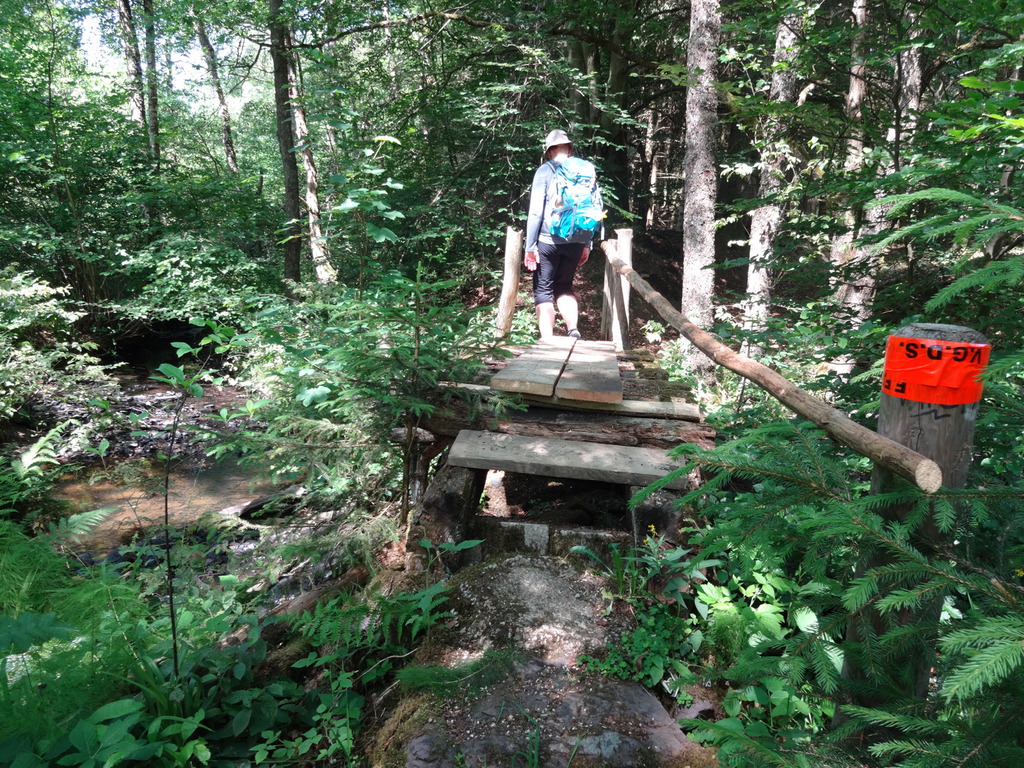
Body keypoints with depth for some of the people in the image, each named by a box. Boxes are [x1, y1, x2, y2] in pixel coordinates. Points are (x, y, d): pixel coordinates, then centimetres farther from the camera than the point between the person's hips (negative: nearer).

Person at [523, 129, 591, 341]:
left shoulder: (545, 171, -4)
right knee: (565, 287, 19)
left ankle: (547, 339, 2)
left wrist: (530, 246, -6)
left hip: (549, 240, -4)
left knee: (543, 290, 6)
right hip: (575, 242, 4)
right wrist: (587, 244, 14)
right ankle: (573, 329, 3)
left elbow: (535, 211, -9)